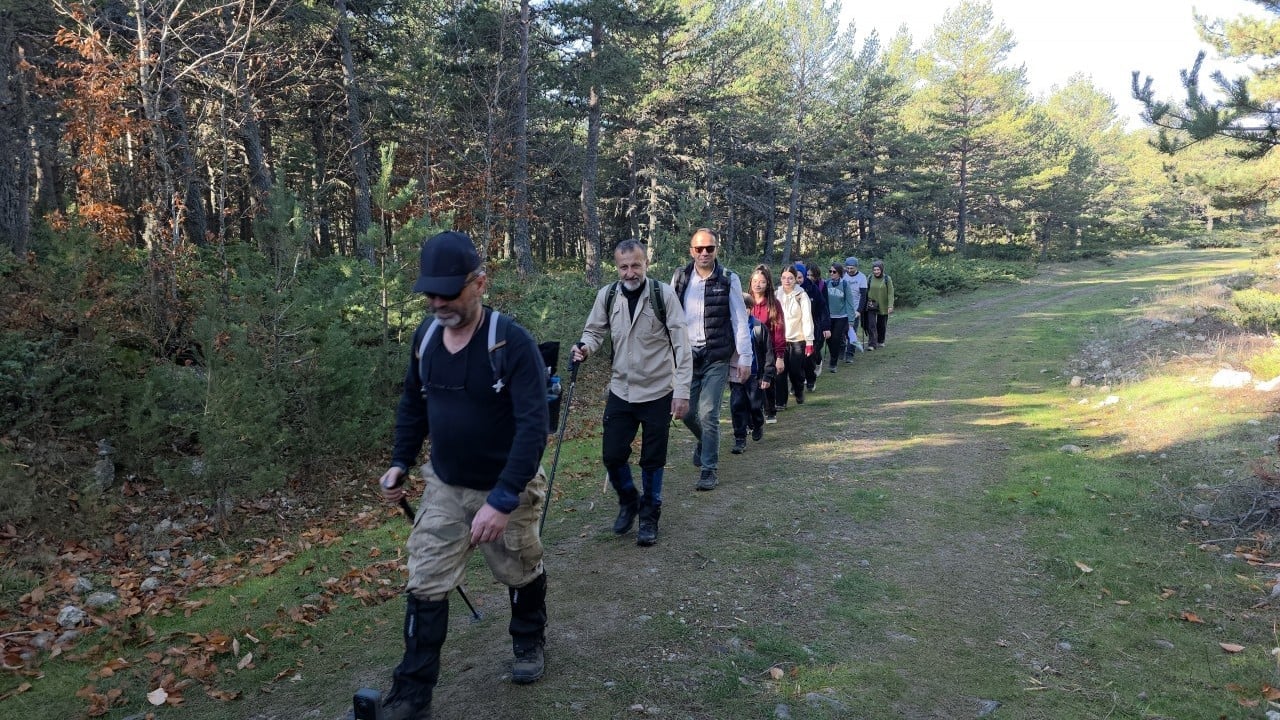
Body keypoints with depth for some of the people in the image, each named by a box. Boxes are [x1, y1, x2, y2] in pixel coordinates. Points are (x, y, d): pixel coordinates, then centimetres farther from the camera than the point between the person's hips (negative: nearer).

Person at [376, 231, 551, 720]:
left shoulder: (512, 342, -26)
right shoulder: (425, 336, -7)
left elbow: (533, 426, -30)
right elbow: (413, 402, 11)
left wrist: (502, 500, -35)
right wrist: (401, 462, 6)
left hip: (507, 489, -4)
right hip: (444, 487, 4)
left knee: (521, 573, 18)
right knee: (425, 587, 2)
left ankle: (529, 643, 48)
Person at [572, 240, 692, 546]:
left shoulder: (664, 294, -12)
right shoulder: (607, 295, -2)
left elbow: (681, 344, -11)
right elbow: (595, 331, 9)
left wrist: (682, 390, -15)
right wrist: (585, 348, -16)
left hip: (658, 392, -3)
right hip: (621, 391, 3)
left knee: (652, 460, 8)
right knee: (612, 455, 4)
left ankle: (649, 516, 28)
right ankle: (628, 501, 33)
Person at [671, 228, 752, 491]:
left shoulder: (728, 279, -4)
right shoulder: (680, 278, 3)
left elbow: (740, 320, -3)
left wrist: (745, 358, -6)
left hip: (717, 357, -3)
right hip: (687, 355, 3)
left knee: (708, 414, -7)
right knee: (687, 412, 10)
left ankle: (710, 468, 6)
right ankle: (704, 441, 42)